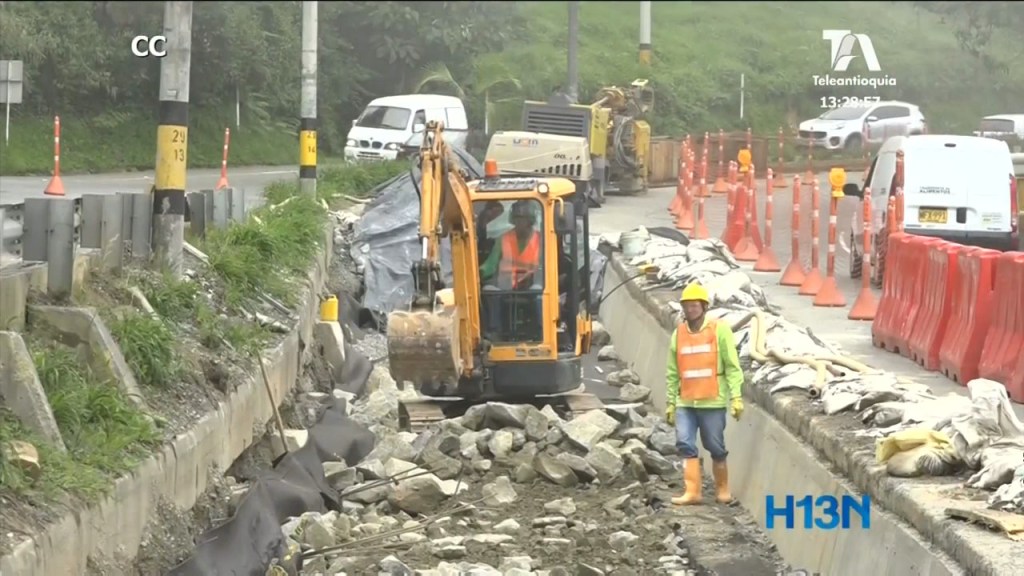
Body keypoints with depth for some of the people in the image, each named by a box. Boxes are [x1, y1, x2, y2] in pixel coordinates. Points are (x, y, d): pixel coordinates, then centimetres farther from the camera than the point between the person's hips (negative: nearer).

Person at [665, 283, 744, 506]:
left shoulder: (720, 330, -4)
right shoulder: (678, 334, 8)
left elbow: (732, 367, -5)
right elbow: (673, 373, 13)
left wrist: (736, 397, -11)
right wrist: (670, 403, 11)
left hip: (712, 402, -3)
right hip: (685, 403, 3)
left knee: (716, 447, 5)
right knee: (685, 444, -7)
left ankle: (722, 488, 22)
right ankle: (692, 491, -4)